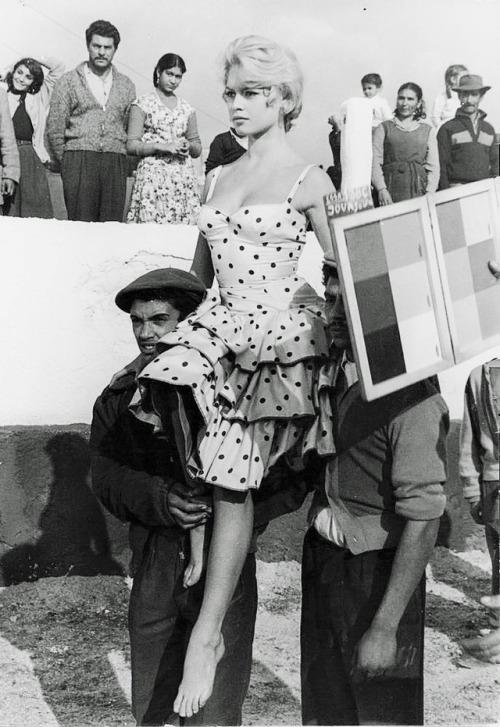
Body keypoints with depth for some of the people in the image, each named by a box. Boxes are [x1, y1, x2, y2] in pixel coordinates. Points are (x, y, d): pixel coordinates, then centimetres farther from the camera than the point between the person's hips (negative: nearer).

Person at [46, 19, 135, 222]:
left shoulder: (126, 85, 16)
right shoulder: (69, 81, 8)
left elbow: (131, 130, 14)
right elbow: (54, 128, 6)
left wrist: (123, 166, 6)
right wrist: (66, 163, 5)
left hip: (115, 165, 2)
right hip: (79, 161, -2)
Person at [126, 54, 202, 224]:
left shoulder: (187, 108, 16)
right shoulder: (142, 104, 5)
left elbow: (197, 150, 21)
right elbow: (131, 146, -2)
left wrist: (189, 146, -1)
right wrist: (162, 146, -14)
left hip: (184, 177, 4)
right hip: (152, 175, -3)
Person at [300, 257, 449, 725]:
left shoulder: (412, 397, -20)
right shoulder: (331, 367, 3)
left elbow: (423, 519, -22)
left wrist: (385, 628, -21)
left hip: (378, 575, -7)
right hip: (322, 562, 7)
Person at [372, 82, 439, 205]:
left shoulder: (428, 131, 17)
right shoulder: (383, 128, 13)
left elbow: (433, 167, 11)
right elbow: (375, 163, 4)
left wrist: (429, 194, -4)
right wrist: (381, 190, -11)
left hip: (418, 190, 1)